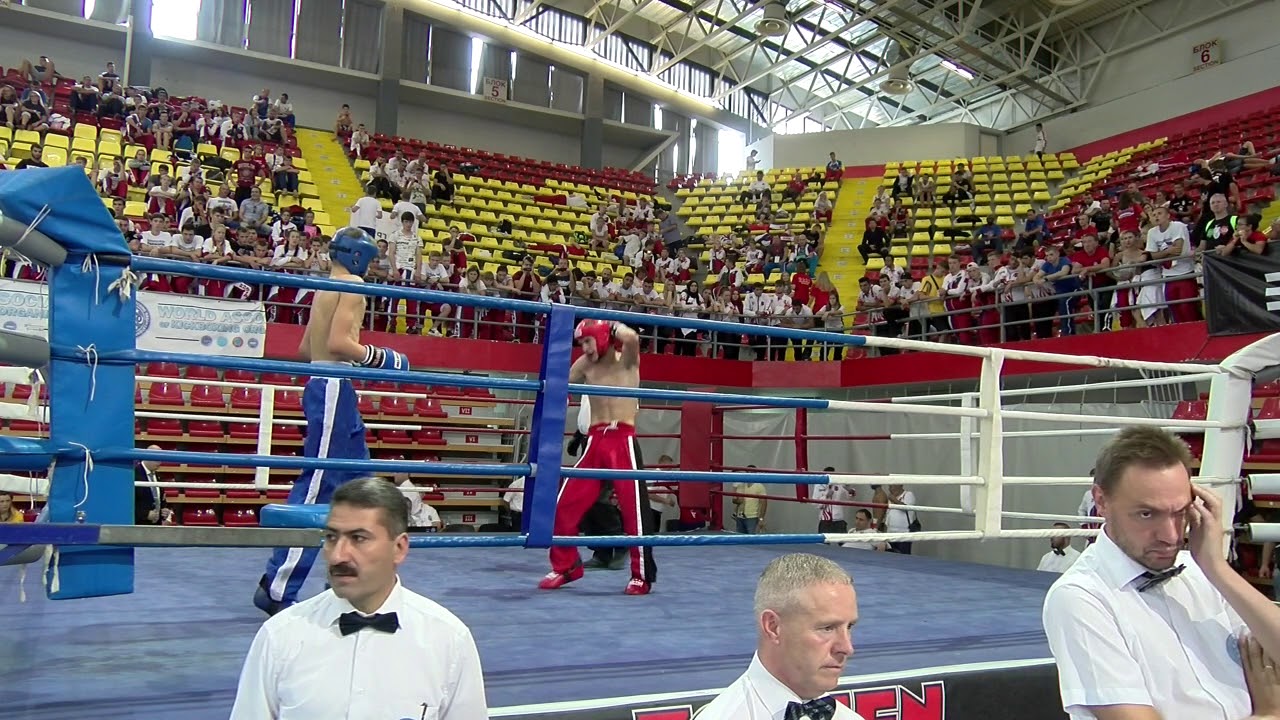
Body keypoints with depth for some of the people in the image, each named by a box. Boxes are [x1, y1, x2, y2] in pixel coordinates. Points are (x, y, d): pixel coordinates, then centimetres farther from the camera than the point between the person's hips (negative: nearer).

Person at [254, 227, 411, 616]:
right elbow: (339, 342, -21)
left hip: (327, 387, 10)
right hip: (334, 389, -10)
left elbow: (306, 348, 22)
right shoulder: (352, 285, -8)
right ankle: (277, 588, -9)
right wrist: (381, 357, -10)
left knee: (357, 479, 15)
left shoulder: (326, 288, 19)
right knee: (317, 486, -10)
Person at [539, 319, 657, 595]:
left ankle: (642, 575, 7)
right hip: (594, 441, 5)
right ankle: (565, 567, 19)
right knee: (564, 504, 2)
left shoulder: (627, 360, 2)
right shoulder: (585, 365, 15)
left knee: (633, 508, -6)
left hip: (622, 440, -5)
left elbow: (632, 338, -20)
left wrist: (612, 324, -3)